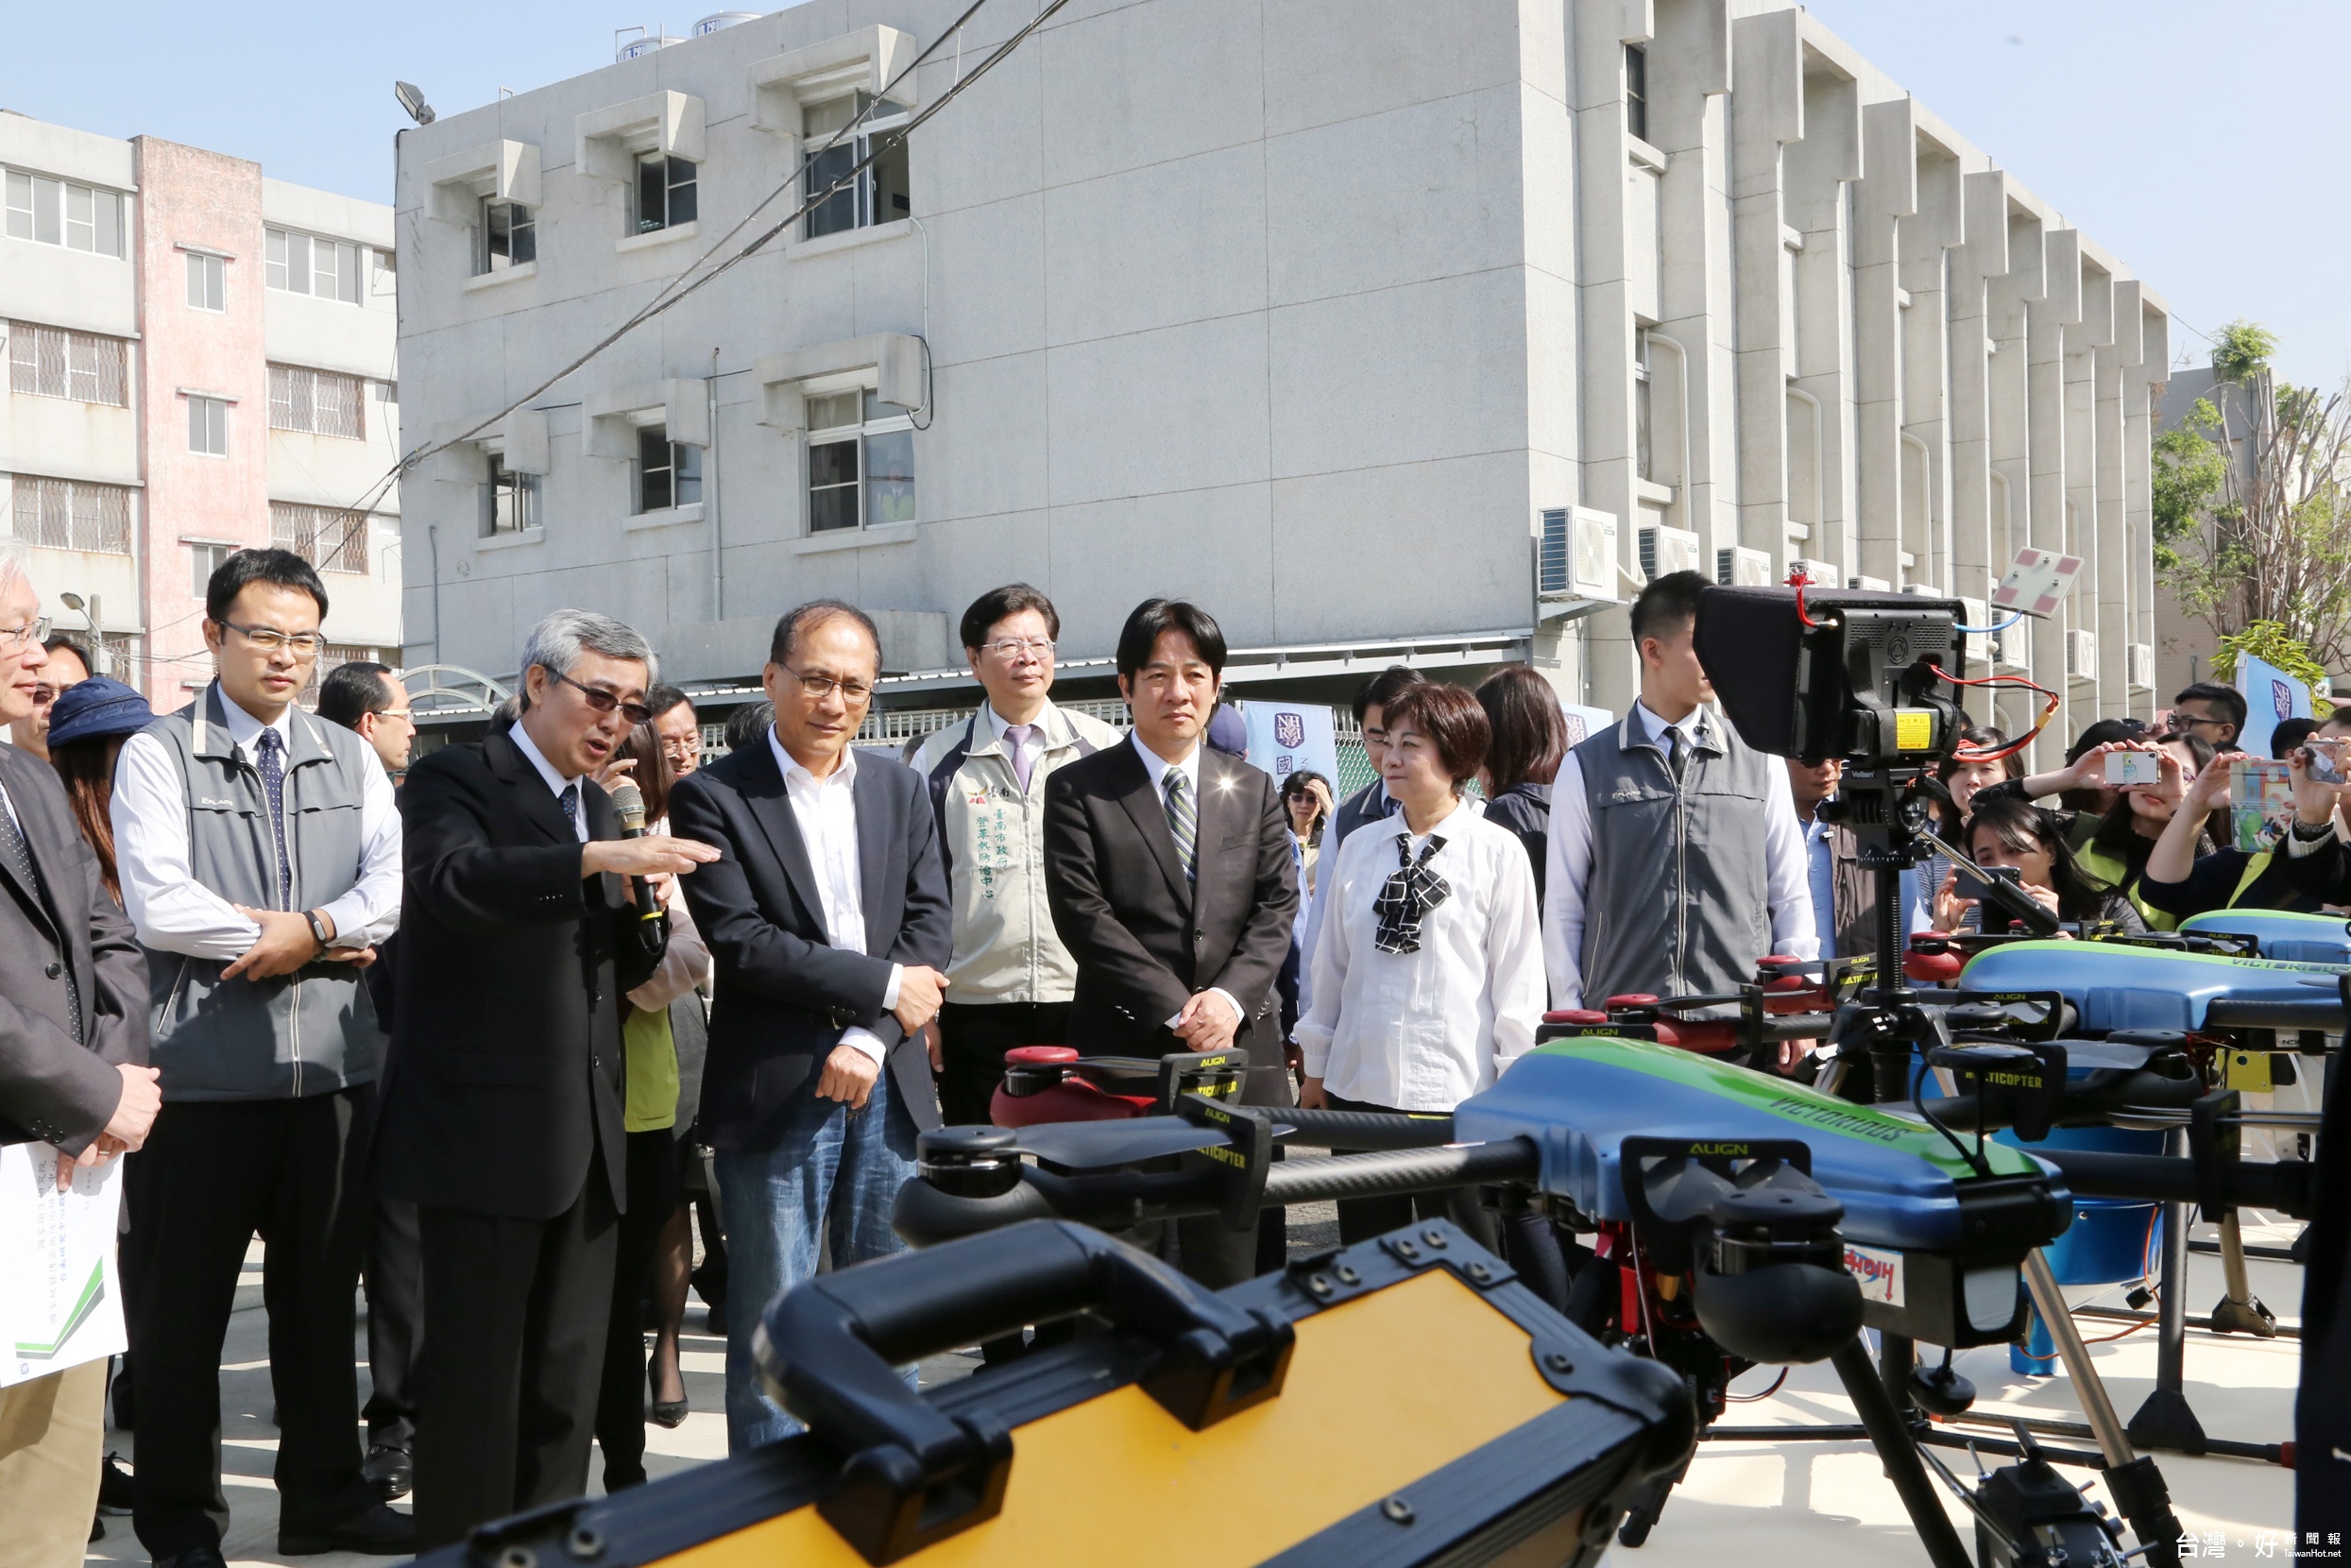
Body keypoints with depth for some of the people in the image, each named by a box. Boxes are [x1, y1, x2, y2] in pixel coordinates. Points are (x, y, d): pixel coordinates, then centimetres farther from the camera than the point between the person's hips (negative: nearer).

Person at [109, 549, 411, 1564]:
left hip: (332, 1068, 4)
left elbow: (395, 886, 0)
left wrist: (308, 929, -17)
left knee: (321, 1292, 14)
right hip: (203, 1075, -4)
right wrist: (331, 940, -9)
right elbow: (158, 904, -15)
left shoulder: (351, 760, 11)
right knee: (181, 1302, 7)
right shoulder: (157, 757, -2)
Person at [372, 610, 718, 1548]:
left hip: (586, 1134, 7)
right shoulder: (454, 779, -5)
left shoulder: (599, 804, 17)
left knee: (569, 1372, 13)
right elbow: (453, 878, -27)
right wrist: (596, 858, -38)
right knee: (477, 1366, 1)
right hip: (486, 1126, -7)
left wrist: (647, 914, -4)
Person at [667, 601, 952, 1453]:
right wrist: (883, 984, -12)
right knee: (772, 1320, 4)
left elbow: (931, 925, 4)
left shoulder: (901, 789, 11)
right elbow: (741, 941, -13)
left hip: (886, 1085, 4)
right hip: (774, 1088, -4)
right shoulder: (713, 797, -4)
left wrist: (869, 1039, -11)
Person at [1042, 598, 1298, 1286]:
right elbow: (1083, 915, -6)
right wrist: (1175, 1009, -12)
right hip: (1123, 1048, -3)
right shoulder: (1078, 790, 2)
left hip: (1241, 1048, 3)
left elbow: (1277, 908, 7)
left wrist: (1231, 998, -10)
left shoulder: (1254, 791, 14)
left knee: (1232, 1262, 7)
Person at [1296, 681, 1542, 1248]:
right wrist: (1316, 1064, 15)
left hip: (1459, 1090, -4)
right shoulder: (1359, 847, 7)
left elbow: (1518, 974, -2)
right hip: (1359, 1084, 4)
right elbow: (1331, 961, 12)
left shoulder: (1498, 852, -3)